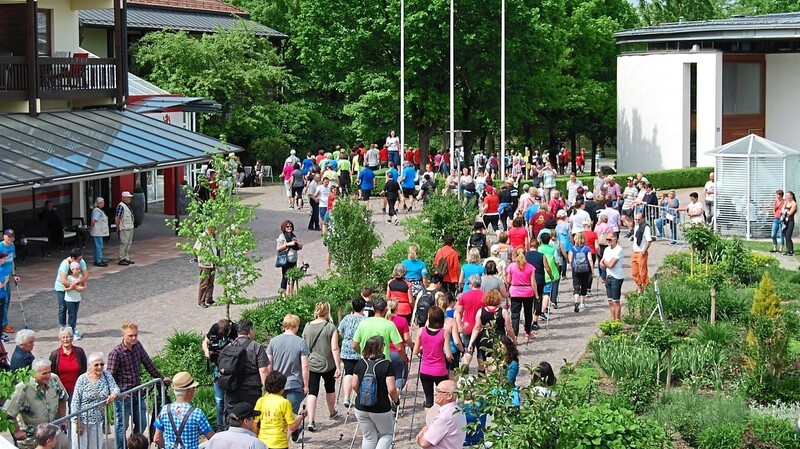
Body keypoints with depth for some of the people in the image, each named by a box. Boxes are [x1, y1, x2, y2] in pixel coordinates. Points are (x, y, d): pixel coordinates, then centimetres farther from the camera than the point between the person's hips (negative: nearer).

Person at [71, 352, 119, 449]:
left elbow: (115, 388, -7)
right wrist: (77, 422, -13)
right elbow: (75, 402, -9)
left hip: (99, 422, 4)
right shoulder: (82, 379, -9)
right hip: (83, 421, -4)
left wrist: (113, 395, -32)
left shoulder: (106, 375, 2)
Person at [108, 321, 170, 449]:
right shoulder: (115, 353, -18)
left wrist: (161, 377, 22)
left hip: (138, 394, 7)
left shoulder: (138, 346, 1)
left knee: (142, 424, 14)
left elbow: (148, 363, 15)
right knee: (122, 426, 4)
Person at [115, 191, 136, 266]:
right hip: (124, 229, -9)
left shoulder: (128, 206, 15)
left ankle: (127, 258, 18)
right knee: (124, 244, -6)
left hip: (130, 228, 9)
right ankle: (122, 259, -2)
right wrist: (118, 228, -15)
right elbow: (117, 218, -16)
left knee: (129, 244, 12)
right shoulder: (121, 206, -14)